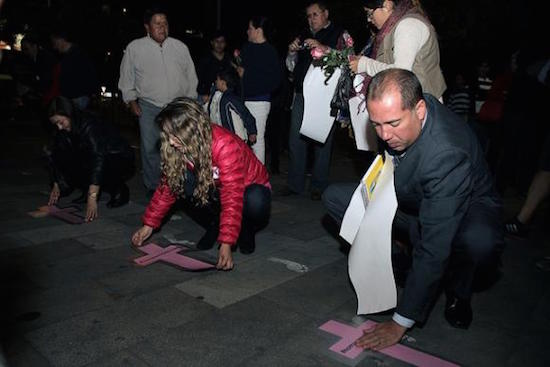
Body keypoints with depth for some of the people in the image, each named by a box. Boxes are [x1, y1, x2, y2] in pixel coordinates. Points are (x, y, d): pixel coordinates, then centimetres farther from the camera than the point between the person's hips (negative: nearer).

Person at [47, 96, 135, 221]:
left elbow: (98, 160, -36)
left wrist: (92, 198, -42)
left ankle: (119, 190, -12)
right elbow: (58, 155, 6)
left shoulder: (89, 125, -28)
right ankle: (87, 191, 3)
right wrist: (56, 185, 6)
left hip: (122, 162, -7)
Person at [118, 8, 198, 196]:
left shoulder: (180, 47, 7)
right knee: (150, 148, -2)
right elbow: (127, 77, 10)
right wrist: (131, 101, 4)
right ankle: (152, 186, 13)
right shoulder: (134, 48, 2)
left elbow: (191, 76, 14)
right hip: (149, 107, -1)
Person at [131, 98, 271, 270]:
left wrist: (226, 244, -43)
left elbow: (233, 198, -39)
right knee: (185, 183, -25)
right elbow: (167, 186, -5)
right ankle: (213, 226, -1)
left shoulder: (226, 146, -34)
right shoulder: (181, 147, -14)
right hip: (216, 190, 5)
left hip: (250, 188, -4)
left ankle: (247, 231, -4)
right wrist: (149, 224, -8)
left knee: (254, 201, -39)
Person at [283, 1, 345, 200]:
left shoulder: (339, 34, 5)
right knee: (295, 140, 4)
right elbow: (291, 67, 21)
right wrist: (292, 52, 1)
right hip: (301, 94, 6)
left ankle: (319, 186, 6)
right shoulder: (305, 37, 22)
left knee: (322, 141, -4)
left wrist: (324, 48, -22)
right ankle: (294, 184, 14)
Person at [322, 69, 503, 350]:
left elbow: (434, 247, -41)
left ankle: (457, 291, -6)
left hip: (465, 208, -6)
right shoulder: (394, 111, -19)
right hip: (409, 200, 6)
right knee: (333, 197, -8)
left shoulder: (447, 153, -41)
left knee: (479, 241, -43)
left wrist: (401, 322, -36)